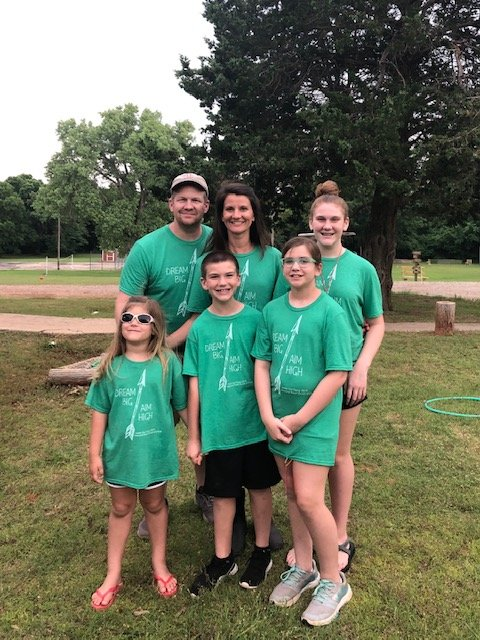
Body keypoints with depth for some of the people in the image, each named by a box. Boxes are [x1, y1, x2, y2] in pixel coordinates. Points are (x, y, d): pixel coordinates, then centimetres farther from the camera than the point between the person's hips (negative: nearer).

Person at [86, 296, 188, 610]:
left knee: (155, 505, 19)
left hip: (156, 451, -1)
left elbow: (183, 405, -3)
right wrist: (95, 454, -1)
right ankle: (113, 575, 34)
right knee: (121, 508, 18)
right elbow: (100, 411, -2)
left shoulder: (168, 362, -11)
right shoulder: (110, 366, -8)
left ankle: (160, 564, 41)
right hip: (120, 452, 1)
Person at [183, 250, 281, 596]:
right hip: (217, 428, 1)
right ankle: (223, 560, 34)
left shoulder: (255, 319, -7)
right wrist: (193, 436, 2)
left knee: (260, 487, 15)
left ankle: (262, 552, 37)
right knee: (223, 493, 14)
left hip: (255, 424, -1)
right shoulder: (199, 327, -4)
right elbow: (195, 383, -1)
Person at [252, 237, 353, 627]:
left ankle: (333, 582, 16)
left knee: (309, 500, -6)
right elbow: (262, 364, 3)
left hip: (315, 419, -5)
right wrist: (268, 416, -7)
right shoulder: (272, 310, 3)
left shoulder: (330, 312, -11)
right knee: (292, 493, 15)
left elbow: (337, 374, -14)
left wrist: (299, 419, -13)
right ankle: (303, 569, 35)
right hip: (279, 417, 5)